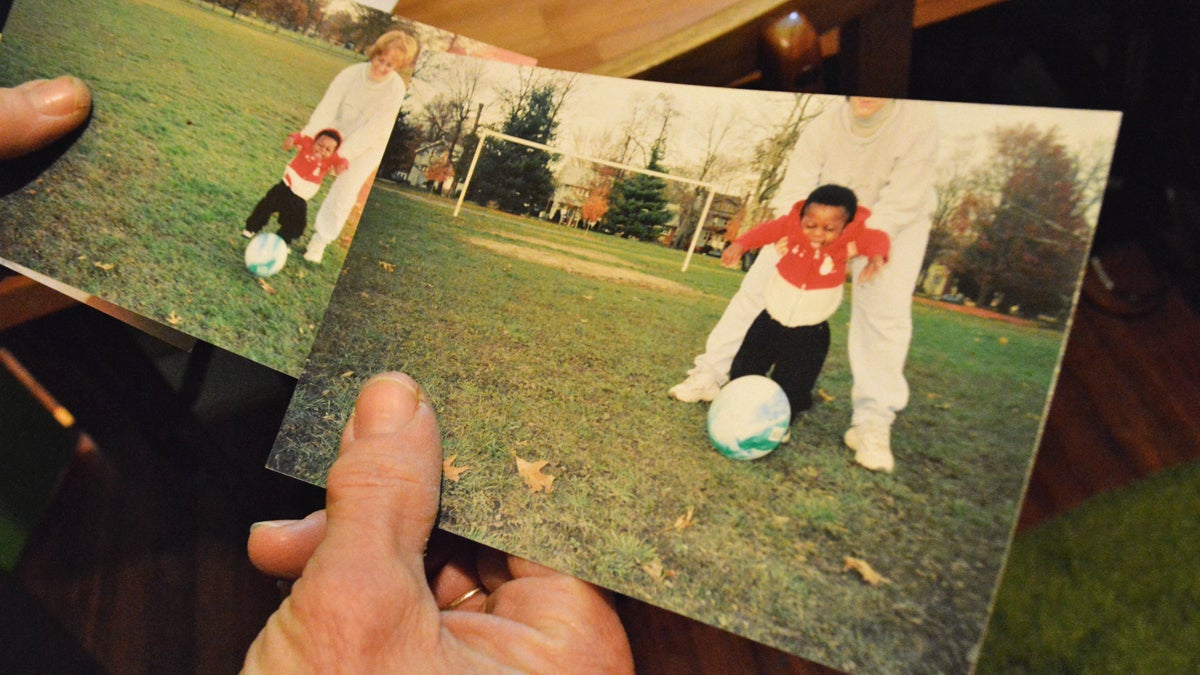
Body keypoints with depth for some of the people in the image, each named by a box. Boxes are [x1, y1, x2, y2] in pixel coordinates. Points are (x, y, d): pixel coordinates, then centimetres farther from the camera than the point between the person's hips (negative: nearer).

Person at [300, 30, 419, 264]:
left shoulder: (396, 90, -26)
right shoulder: (351, 74, -20)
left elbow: (372, 130, -27)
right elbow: (327, 108, -25)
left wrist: (343, 155, -31)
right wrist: (307, 135, -38)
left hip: (367, 148, -3)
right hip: (336, 136, 3)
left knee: (343, 194, -5)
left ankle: (320, 241, 13)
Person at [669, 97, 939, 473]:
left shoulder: (918, 124, -29)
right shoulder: (826, 124, -23)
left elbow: (899, 205, -30)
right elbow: (795, 193, -22)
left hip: (893, 226, -2)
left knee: (885, 310, -20)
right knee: (761, 284, -5)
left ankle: (873, 422, -10)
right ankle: (711, 374, 8)